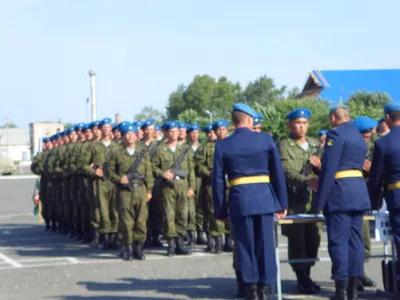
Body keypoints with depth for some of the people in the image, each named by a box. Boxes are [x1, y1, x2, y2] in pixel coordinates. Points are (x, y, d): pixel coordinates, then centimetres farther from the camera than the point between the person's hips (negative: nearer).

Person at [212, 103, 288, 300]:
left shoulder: (222, 145, 1)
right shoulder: (266, 140, 1)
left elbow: (218, 180, 1)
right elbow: (278, 173, 3)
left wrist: (220, 210, 7)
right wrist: (282, 203, 9)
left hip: (239, 200, 0)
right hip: (264, 197, 0)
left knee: (246, 246, 6)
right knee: (266, 245, 5)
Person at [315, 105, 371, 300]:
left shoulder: (335, 133, -7)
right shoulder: (359, 137, 19)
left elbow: (329, 169, -14)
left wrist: (320, 200, -12)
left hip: (340, 193, -8)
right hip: (359, 191, 8)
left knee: (338, 241, -6)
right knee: (355, 239, 8)